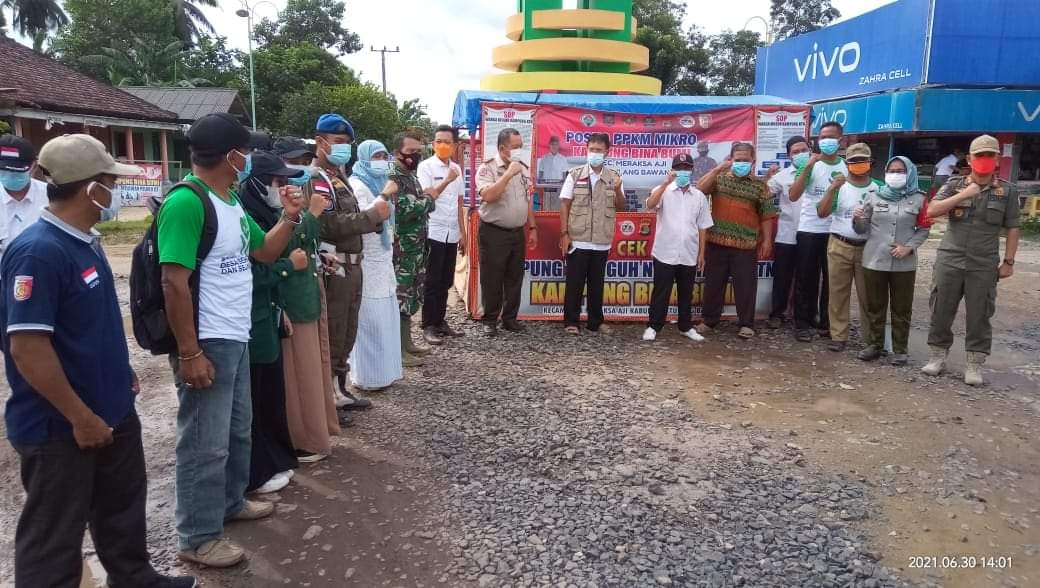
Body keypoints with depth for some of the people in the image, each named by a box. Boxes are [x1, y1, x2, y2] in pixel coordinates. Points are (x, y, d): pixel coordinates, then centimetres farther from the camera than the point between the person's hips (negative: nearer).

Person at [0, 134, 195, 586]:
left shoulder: (85, 241, 5)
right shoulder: (38, 251, -24)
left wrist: (121, 371, 19)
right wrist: (81, 417, -21)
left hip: (112, 409, 9)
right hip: (59, 427, -9)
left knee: (122, 505, 24)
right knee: (54, 535, 9)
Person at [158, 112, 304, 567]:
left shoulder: (231, 200, 10)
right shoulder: (186, 202, -20)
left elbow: (264, 252, 22)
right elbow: (174, 282, -23)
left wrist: (289, 218, 5)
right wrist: (189, 353, -23)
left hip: (236, 337, 10)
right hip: (207, 343, -9)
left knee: (237, 429, 22)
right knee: (206, 443, 2)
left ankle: (230, 501, 40)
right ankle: (198, 537, 17)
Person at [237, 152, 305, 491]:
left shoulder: (265, 216, 9)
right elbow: (250, 276, -23)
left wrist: (278, 307, 10)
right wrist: (290, 265, -11)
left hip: (267, 318, 9)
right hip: (250, 323, -9)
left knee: (272, 393, 17)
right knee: (254, 398, 2)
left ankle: (275, 460, 31)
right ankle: (256, 473, 14)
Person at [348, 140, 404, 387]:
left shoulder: (378, 183, 17)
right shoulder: (358, 185, -11)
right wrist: (384, 196, -26)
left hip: (382, 258, 9)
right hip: (367, 261, -9)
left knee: (385, 316, 12)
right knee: (371, 317, -6)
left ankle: (383, 370, 22)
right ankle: (368, 376, 1)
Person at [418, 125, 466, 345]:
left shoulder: (456, 168, 12)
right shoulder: (426, 166, -6)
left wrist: (462, 232, 13)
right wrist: (447, 181, -17)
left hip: (452, 233, 6)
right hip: (433, 232, -6)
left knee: (446, 281, 11)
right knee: (432, 281, -1)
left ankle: (440, 321, 21)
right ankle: (428, 326, 6)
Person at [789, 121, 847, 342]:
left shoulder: (847, 167, 5)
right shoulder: (811, 164, -3)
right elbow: (793, 196, -15)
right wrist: (807, 167, -21)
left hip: (836, 231, 3)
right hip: (809, 230, -2)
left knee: (831, 279, 10)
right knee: (806, 279, 2)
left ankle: (825, 321, 21)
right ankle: (803, 323, 9)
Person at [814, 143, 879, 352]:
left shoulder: (878, 189, 3)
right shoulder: (839, 186, 1)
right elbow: (821, 213, -9)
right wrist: (832, 188, -19)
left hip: (868, 248, 0)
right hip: (839, 247, 0)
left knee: (868, 296, 6)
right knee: (838, 293, 4)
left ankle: (871, 339, 14)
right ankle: (839, 336, 11)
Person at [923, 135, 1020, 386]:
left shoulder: (1007, 191, 4)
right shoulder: (954, 185, 4)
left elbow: (1012, 229, 6)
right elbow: (931, 211, -9)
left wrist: (1008, 261, 2)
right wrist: (962, 195, -17)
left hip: (984, 266, 0)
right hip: (949, 261, 1)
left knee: (979, 316, 3)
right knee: (941, 311, 6)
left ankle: (974, 365, 12)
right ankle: (937, 357, 19)